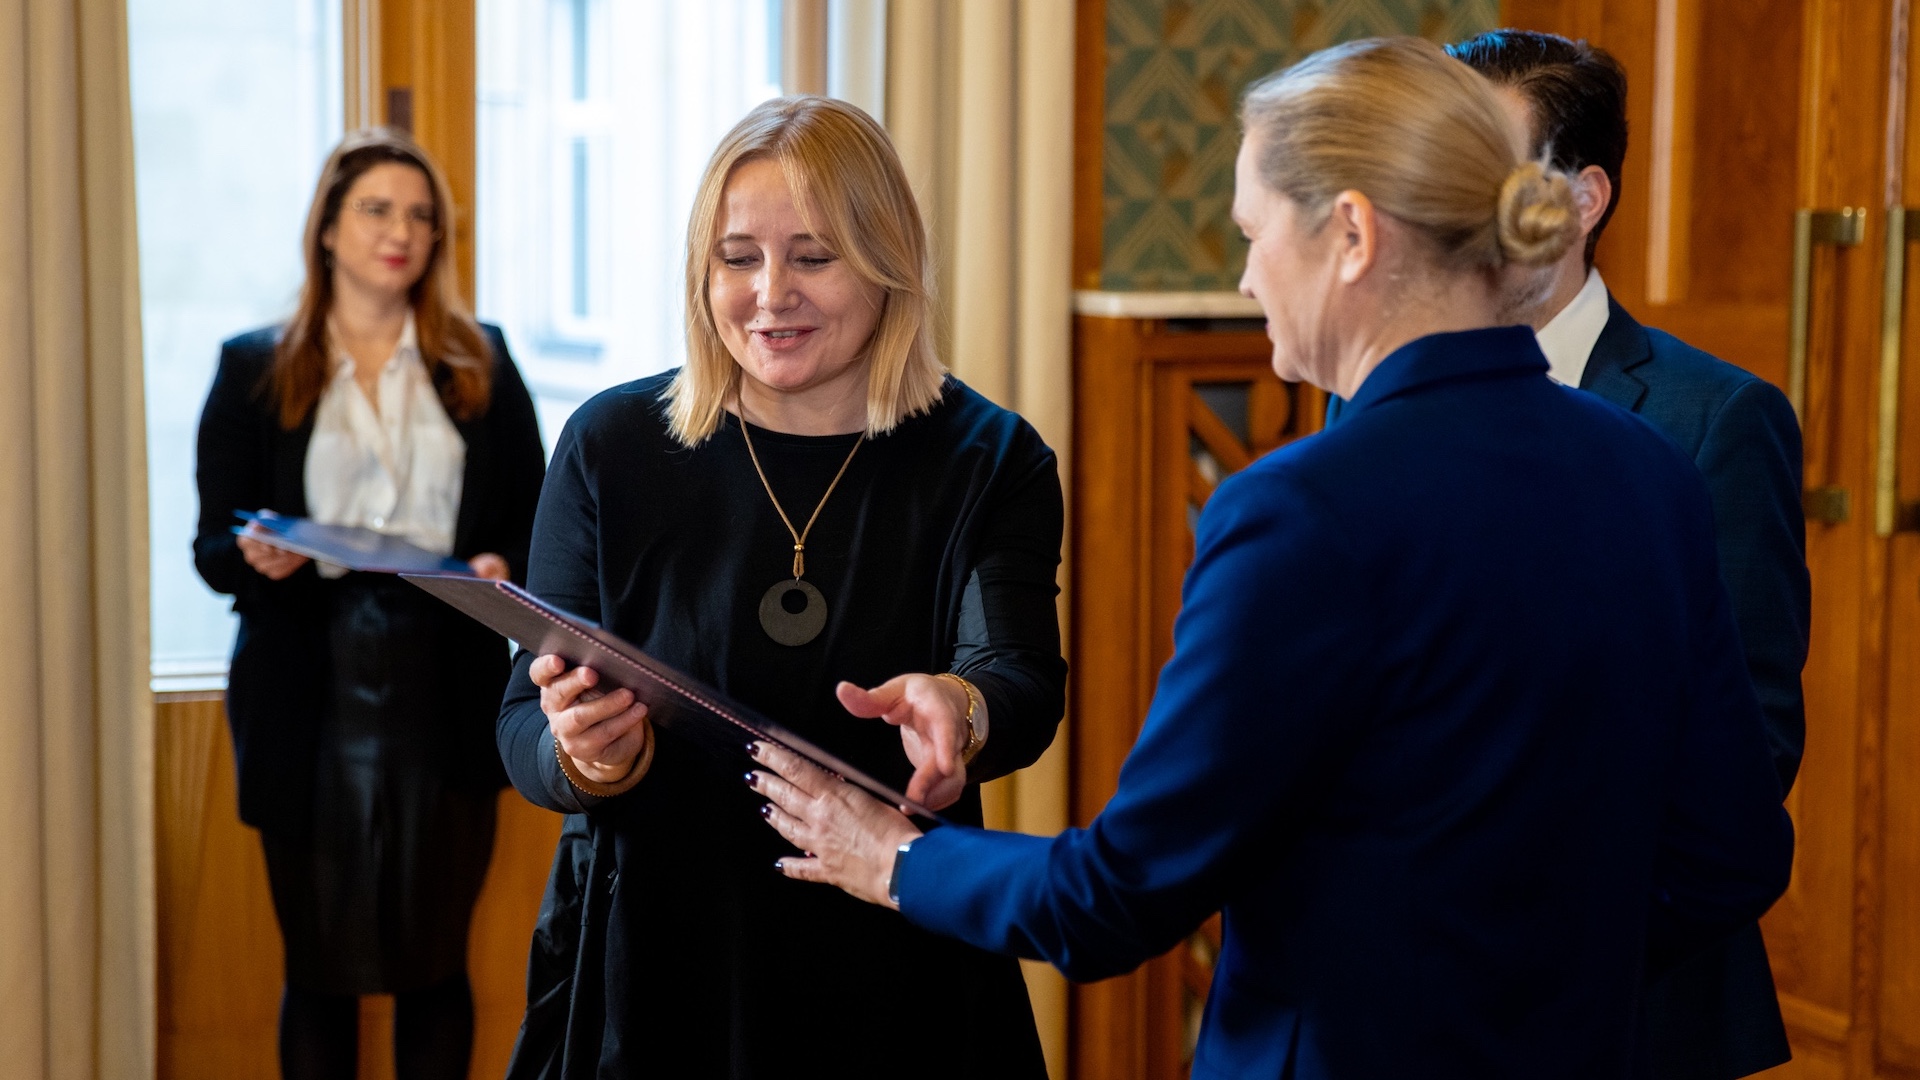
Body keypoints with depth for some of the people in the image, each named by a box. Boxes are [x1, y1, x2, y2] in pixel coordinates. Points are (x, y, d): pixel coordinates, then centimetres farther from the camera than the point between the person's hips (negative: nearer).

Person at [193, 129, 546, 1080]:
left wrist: (502, 568, -13)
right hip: (310, 697, -1)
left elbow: (534, 521, 8)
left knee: (436, 964, 8)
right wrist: (255, 558, -17)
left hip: (446, 690, 1)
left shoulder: (480, 363, 10)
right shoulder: (255, 367, 6)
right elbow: (211, 547, 5)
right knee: (319, 967, 6)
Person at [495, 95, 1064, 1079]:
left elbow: (1024, 685, -19)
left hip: (894, 987, 0)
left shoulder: (989, 461, -4)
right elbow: (524, 731, -4)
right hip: (651, 962, 0)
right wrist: (584, 760, -28)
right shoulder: (611, 445, -2)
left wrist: (961, 710, -43)